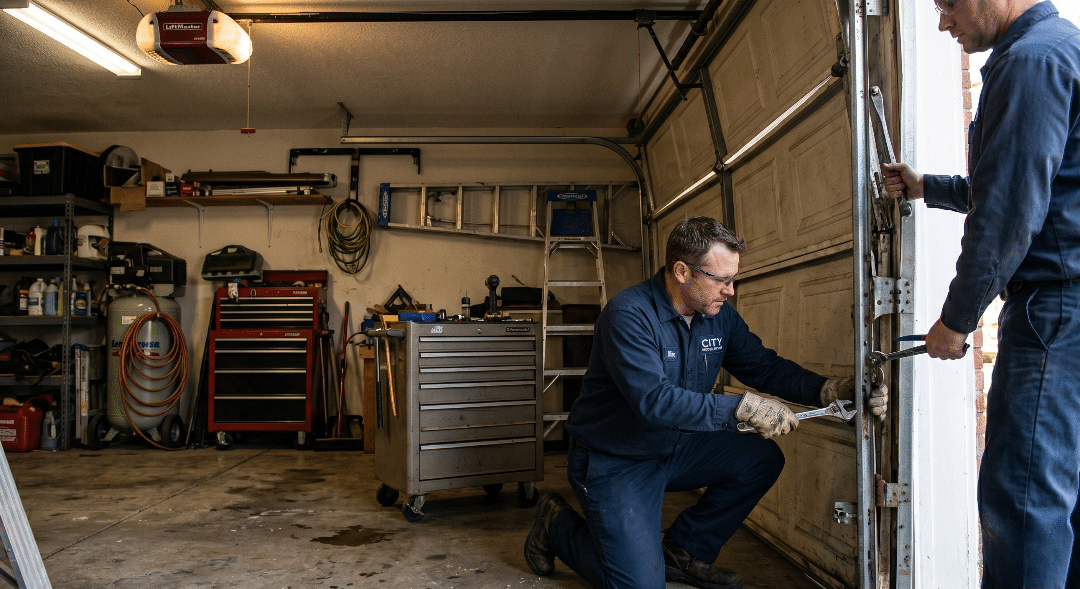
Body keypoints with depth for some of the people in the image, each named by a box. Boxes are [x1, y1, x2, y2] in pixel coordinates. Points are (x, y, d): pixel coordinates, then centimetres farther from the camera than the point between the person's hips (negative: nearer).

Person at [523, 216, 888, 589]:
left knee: (762, 459, -5)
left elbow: (766, 367, 1)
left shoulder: (719, 315, -1)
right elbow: (653, 400, -35)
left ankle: (683, 551, 9)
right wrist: (743, 408, -37)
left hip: (675, 448, 8)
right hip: (615, 461, -7)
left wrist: (834, 390, -15)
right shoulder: (628, 315, -26)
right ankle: (557, 524, 14)